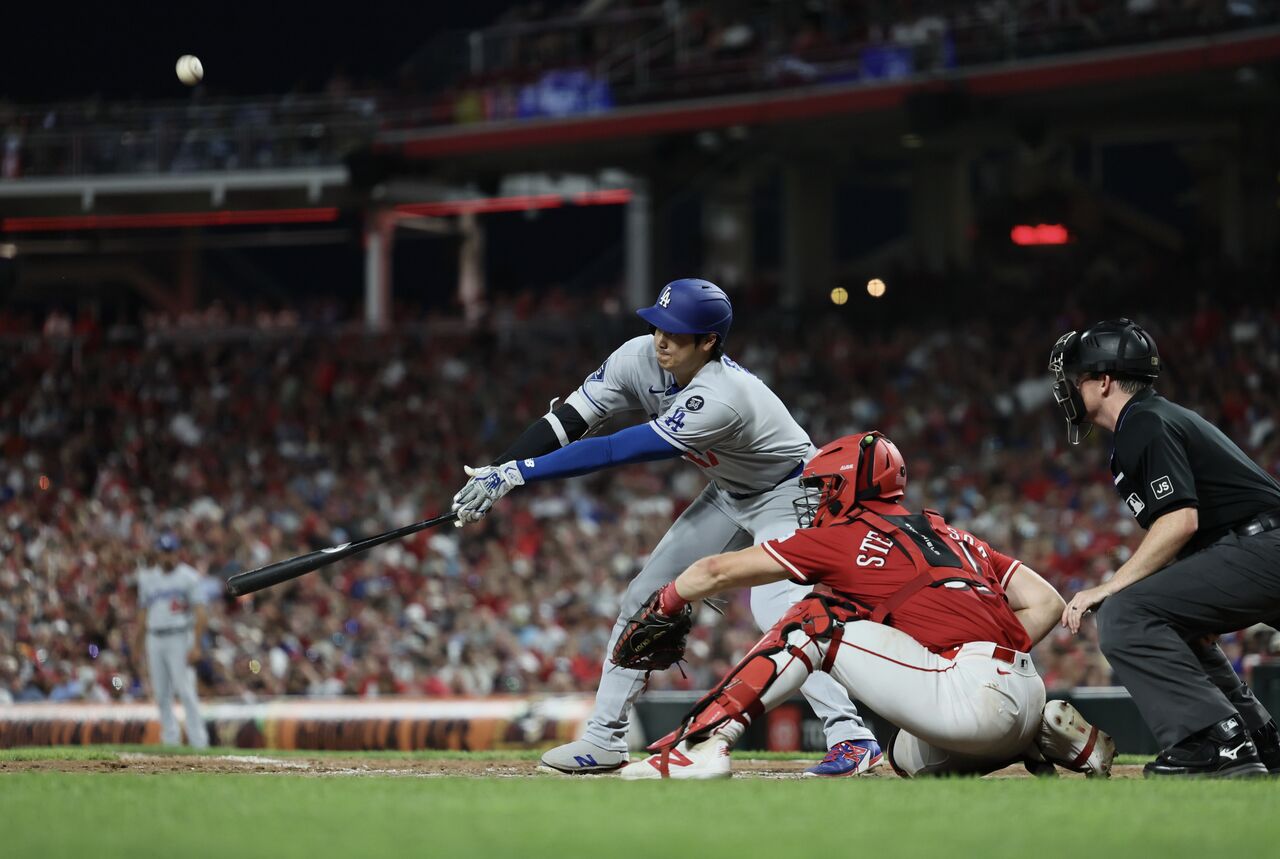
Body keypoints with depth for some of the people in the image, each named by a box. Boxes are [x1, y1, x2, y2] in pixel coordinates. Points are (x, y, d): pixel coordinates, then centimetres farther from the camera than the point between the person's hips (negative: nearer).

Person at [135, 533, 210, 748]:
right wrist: (139, 645, 13)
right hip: (154, 640, 5)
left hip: (179, 639, -5)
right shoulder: (147, 577, 13)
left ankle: (198, 741, -10)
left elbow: (201, 614, -7)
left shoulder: (188, 576, -3)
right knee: (161, 694, 5)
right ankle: (170, 741, 15)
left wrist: (196, 645, -16)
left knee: (185, 691, -11)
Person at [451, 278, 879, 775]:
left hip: (788, 496, -8)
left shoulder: (720, 399, -38)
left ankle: (851, 736, -28)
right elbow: (568, 420, -16)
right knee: (645, 600, 5)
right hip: (729, 498, 8)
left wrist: (519, 472, -38)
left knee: (774, 609, -29)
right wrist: (499, 472, -29)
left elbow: (617, 451, -38)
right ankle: (605, 739, 14)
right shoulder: (641, 358, -17)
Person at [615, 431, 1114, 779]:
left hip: (969, 695, -8)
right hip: (1025, 694, 8)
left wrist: (664, 605, 33)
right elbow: (1045, 603, 18)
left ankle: (699, 744, -10)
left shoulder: (843, 536, 8)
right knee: (911, 757, 35)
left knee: (817, 622, 1)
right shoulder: (951, 536, 26)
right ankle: (1048, 735, 16)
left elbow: (717, 572, 16)